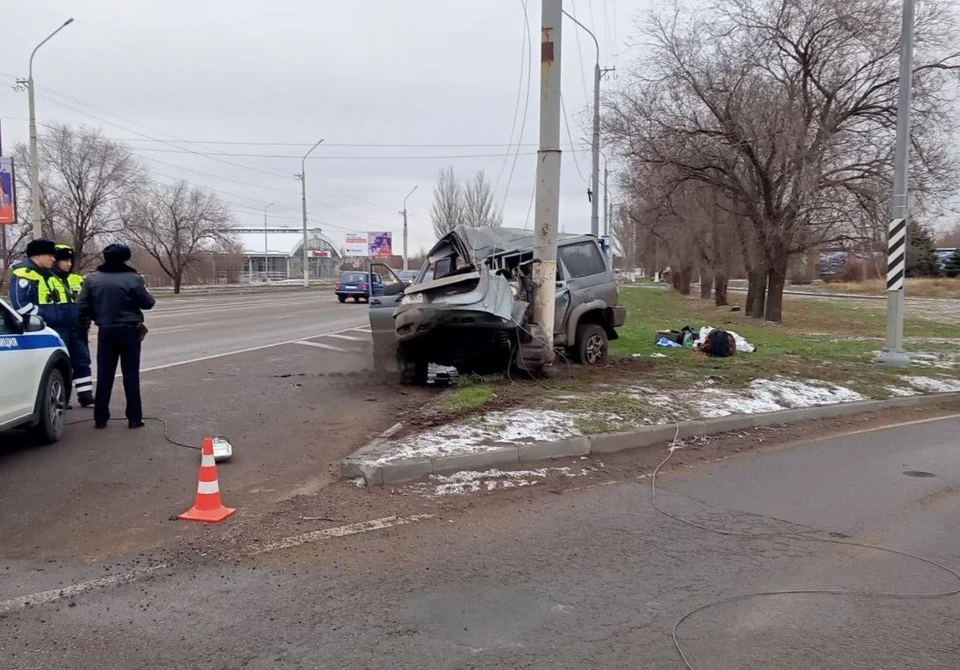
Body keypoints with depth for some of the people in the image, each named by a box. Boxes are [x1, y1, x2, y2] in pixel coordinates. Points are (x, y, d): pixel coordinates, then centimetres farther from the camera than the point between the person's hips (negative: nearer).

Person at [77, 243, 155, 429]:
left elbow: (82, 307, -2)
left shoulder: (92, 279, -1)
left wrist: (98, 316, 15)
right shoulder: (134, 279, -11)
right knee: (131, 375, 3)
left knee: (104, 375, 9)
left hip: (105, 331, 3)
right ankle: (134, 418, 5)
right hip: (129, 330, -3)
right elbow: (147, 303, -3)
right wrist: (146, 293, 18)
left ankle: (101, 418, 11)